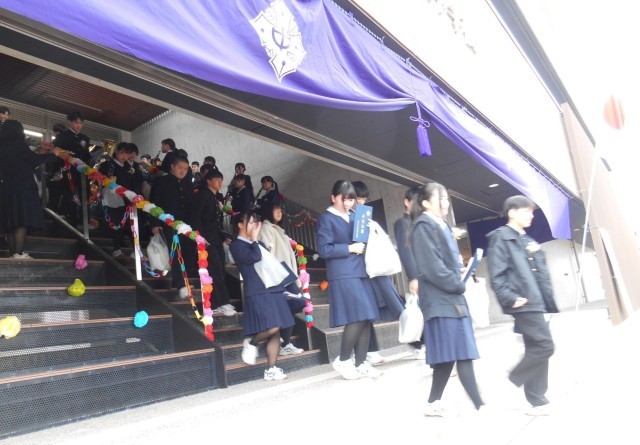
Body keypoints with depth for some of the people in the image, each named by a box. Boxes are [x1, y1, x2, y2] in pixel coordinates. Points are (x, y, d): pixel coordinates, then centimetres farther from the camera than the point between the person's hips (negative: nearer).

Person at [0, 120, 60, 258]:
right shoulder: (18, 144, -6)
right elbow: (34, 159, -4)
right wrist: (53, 155, 6)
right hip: (22, 187, -7)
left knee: (11, 221, 8)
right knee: (23, 221, -10)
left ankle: (12, 252, 10)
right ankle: (19, 253, -16)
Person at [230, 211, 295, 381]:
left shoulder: (259, 244, 23)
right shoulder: (236, 245, -2)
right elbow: (254, 257, -19)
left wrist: (283, 281, 14)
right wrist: (254, 239, -4)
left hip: (273, 289, 8)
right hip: (258, 293, -8)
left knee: (276, 332, 4)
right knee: (272, 328, -19)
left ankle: (271, 370, 11)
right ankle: (251, 343, 10)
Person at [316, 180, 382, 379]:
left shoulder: (354, 216, 18)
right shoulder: (326, 219, -4)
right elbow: (324, 250, -12)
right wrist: (350, 248, -14)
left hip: (360, 272, 8)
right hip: (343, 275, -7)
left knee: (366, 319, 5)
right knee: (358, 318, -12)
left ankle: (361, 363, 15)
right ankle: (342, 360, 6)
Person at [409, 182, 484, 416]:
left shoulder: (442, 226, 20)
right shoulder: (423, 227, -9)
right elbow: (432, 266, -18)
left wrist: (458, 284, 6)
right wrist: (458, 285, -11)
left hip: (451, 296, 10)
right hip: (441, 299, -10)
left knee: (451, 355, 10)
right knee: (462, 354, -8)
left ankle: (434, 403, 19)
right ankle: (480, 406, -3)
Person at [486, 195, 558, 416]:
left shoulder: (527, 240, 21)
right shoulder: (500, 237, -5)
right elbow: (496, 275, -14)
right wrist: (511, 299, -22)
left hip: (535, 302, 9)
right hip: (523, 303, -9)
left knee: (536, 350, 9)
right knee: (545, 346, -11)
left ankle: (538, 401, 16)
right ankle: (511, 383, 3)